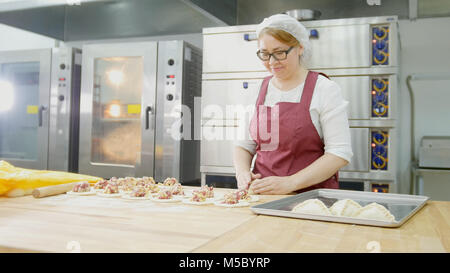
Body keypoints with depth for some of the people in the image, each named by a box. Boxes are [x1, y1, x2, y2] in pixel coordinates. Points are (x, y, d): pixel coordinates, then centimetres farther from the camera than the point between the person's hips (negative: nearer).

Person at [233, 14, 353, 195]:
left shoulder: (325, 89, -1)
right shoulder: (257, 91, 12)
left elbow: (340, 153, -7)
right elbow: (243, 145, 18)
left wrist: (290, 183, -16)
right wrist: (242, 172, -4)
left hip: (311, 195, -3)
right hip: (260, 195, 4)